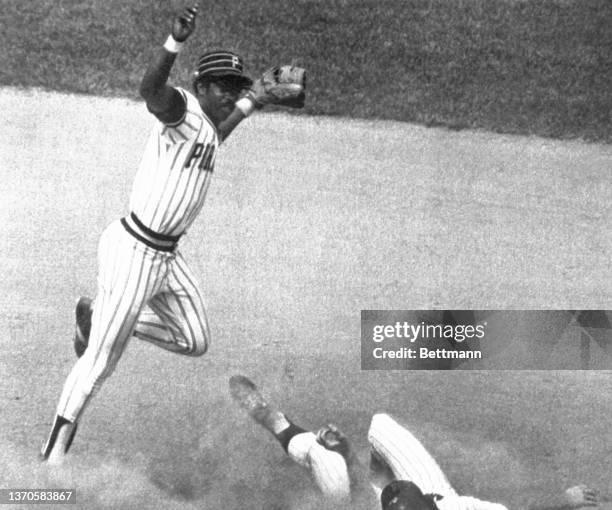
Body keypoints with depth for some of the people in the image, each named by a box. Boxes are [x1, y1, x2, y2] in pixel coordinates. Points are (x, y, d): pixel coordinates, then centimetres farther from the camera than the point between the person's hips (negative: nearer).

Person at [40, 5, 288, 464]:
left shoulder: (207, 123, 10)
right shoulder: (183, 106, -16)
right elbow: (151, 90, -38)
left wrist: (247, 106, 32)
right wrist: (175, 42, -55)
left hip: (167, 256, 9)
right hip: (134, 253, -9)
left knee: (196, 342, 17)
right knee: (101, 362, 0)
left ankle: (97, 316, 29)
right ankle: (55, 449, 19)